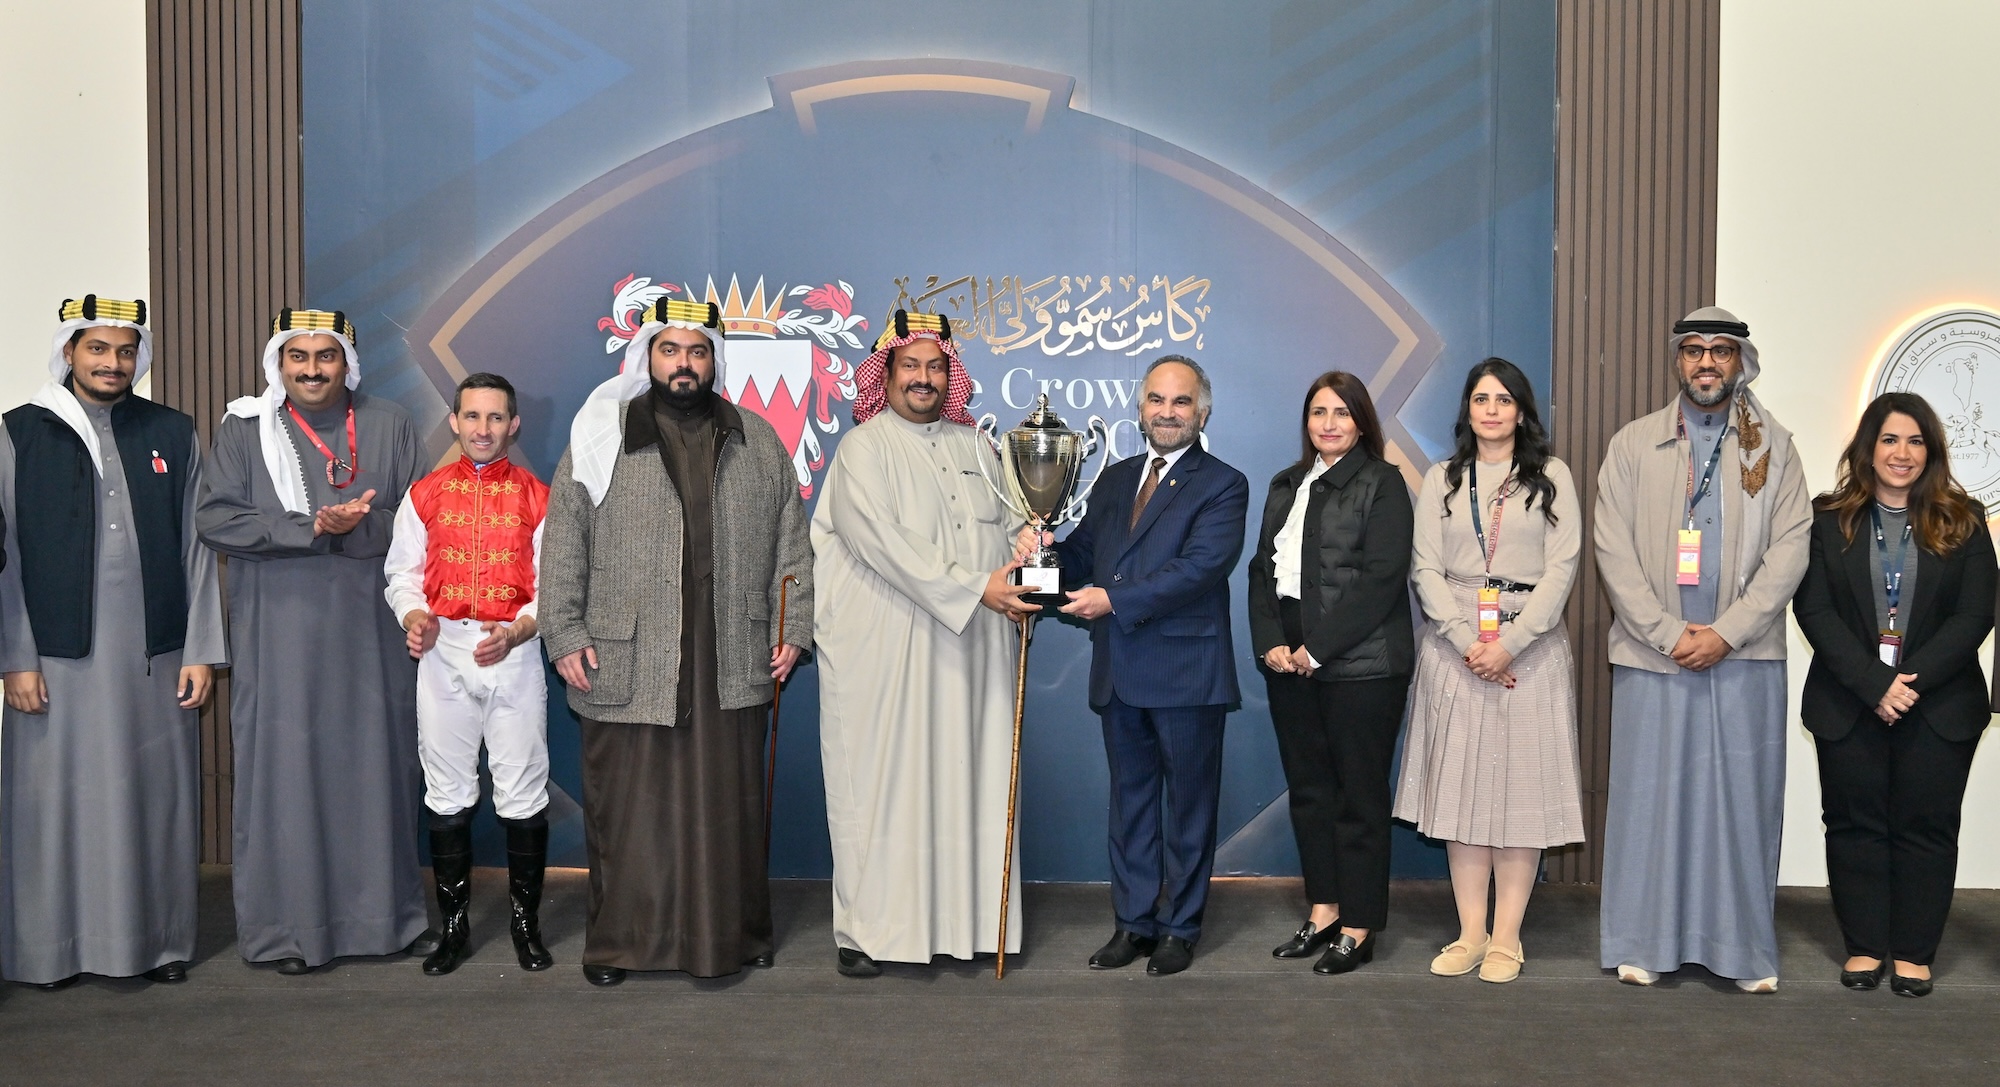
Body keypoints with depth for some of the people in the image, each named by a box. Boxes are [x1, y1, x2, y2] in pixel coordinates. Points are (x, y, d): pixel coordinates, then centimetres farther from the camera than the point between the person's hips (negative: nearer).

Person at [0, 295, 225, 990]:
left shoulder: (173, 435, 7)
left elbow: (196, 549, 6)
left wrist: (200, 652, 1)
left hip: (155, 656, 1)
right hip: (57, 654, -1)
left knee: (159, 796, 6)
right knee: (56, 797, 4)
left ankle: (161, 938, 18)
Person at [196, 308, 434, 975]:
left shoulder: (388, 426, 9)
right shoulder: (244, 430, 6)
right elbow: (215, 519, -5)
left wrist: (358, 527, -10)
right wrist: (312, 529, -14)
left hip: (371, 627, 1)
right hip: (279, 632, -1)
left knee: (380, 763, 5)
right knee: (283, 766, 0)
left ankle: (391, 913, 16)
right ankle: (287, 926, 10)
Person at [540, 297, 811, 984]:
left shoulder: (757, 441, 12)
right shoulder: (600, 437, 6)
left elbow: (791, 543, 13)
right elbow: (563, 544, 4)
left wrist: (793, 628, 6)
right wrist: (564, 634, -3)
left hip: (731, 670, 2)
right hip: (626, 667, -1)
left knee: (730, 808, 7)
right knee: (626, 810, 3)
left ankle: (734, 935, 20)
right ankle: (616, 943, 17)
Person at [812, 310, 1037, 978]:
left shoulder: (975, 445, 15)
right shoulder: (864, 449, -3)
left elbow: (1005, 523, 22)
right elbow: (887, 543, -14)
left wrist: (1027, 568, 0)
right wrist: (974, 588, -18)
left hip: (968, 649, 5)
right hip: (883, 652, -5)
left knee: (964, 774, 5)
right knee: (879, 779, -1)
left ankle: (959, 916, 12)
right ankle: (866, 929, 7)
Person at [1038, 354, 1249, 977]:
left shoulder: (1222, 485, -5)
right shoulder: (1114, 480, 15)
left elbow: (1201, 565, -19)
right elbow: (1084, 556, 13)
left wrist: (1114, 599, -23)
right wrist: (1047, 549, -9)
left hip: (1186, 673, -6)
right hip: (1120, 672, 6)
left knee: (1188, 803, 7)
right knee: (1130, 800, 14)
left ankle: (1180, 927, 19)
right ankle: (1134, 920, 25)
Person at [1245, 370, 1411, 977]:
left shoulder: (1382, 484, -4)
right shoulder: (1287, 486, 16)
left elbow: (1381, 578, -13)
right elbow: (1263, 568, 12)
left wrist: (1317, 649, -15)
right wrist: (1270, 643, -3)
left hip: (1360, 667, -6)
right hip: (1290, 663, 6)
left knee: (1359, 796, 1)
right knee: (1307, 790, 11)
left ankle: (1359, 928, 10)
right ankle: (1323, 912, 22)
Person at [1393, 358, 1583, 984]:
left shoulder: (1552, 477, 6)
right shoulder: (1441, 481, 11)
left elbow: (1562, 568, -3)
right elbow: (1426, 568, 3)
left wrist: (1510, 643, -13)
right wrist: (1466, 640, -11)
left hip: (1529, 647, -1)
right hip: (1455, 646, 2)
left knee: (1522, 786, -1)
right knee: (1460, 786, 2)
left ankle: (1506, 939, 6)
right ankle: (1469, 934, 10)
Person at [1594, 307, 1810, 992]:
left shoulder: (1774, 447, 9)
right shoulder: (1633, 445, 7)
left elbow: (1790, 548, 0)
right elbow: (1613, 551, 0)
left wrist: (1726, 632, -10)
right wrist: (1669, 633, -9)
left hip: (1745, 657, 0)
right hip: (1651, 654, 0)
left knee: (1743, 799, 2)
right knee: (1650, 795, 2)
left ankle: (1744, 949, 12)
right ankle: (1645, 944, 12)